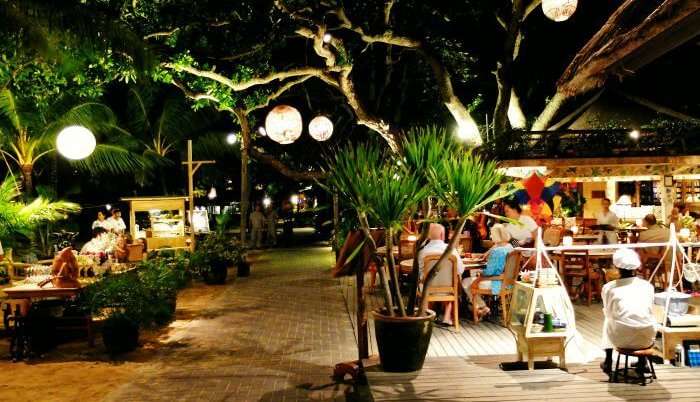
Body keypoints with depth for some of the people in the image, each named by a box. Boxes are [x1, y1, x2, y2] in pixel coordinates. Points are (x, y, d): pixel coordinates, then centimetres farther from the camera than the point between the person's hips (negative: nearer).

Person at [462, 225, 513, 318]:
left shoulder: (496, 251, -25)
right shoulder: (510, 247, 3)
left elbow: (489, 271, -22)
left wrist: (480, 273, -2)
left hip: (497, 284, -9)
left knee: (465, 282, 6)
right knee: (473, 279, 27)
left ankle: (482, 307, 15)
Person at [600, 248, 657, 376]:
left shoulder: (608, 287, 0)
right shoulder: (648, 286, 6)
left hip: (621, 340, -1)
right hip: (646, 339, 1)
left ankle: (608, 362, 35)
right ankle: (642, 362, 37)